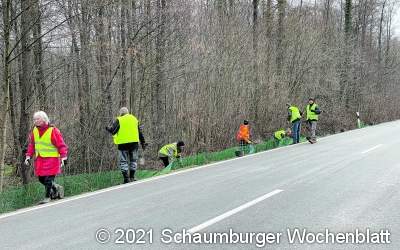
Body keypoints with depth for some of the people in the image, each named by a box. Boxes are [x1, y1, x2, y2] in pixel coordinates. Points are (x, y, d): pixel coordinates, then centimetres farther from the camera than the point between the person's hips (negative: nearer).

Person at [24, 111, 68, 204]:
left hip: (51, 159, -6)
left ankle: (47, 197, 7)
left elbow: (61, 145, -12)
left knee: (49, 179, -7)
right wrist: (28, 156, 9)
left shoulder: (53, 131, -14)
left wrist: (63, 157, -18)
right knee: (41, 179, 9)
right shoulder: (35, 130, 5)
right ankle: (57, 188, 30)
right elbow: (31, 144, 16)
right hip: (39, 160, 7)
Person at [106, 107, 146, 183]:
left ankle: (126, 178, -2)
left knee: (123, 161, 4)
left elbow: (113, 130, -8)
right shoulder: (134, 119, 14)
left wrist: (108, 128, 14)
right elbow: (140, 132, 15)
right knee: (133, 160, 15)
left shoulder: (119, 120, -1)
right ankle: (132, 177, 12)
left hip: (123, 143, -3)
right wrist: (143, 143, 20)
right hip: (134, 142, 4)